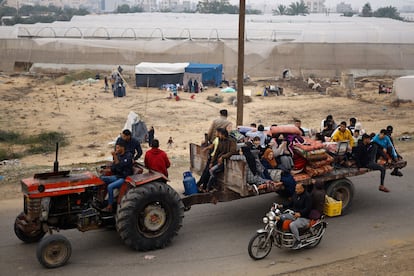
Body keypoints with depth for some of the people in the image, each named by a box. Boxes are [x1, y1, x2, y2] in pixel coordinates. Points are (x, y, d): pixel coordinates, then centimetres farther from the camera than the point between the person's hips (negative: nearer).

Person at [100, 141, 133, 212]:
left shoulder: (128, 156, -12)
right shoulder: (118, 155, 9)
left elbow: (120, 166, -24)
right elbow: (112, 169, 12)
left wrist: (115, 156, -26)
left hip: (124, 178, -8)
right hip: (117, 176, 8)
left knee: (110, 186, -27)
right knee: (102, 178, -8)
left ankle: (110, 207, -18)